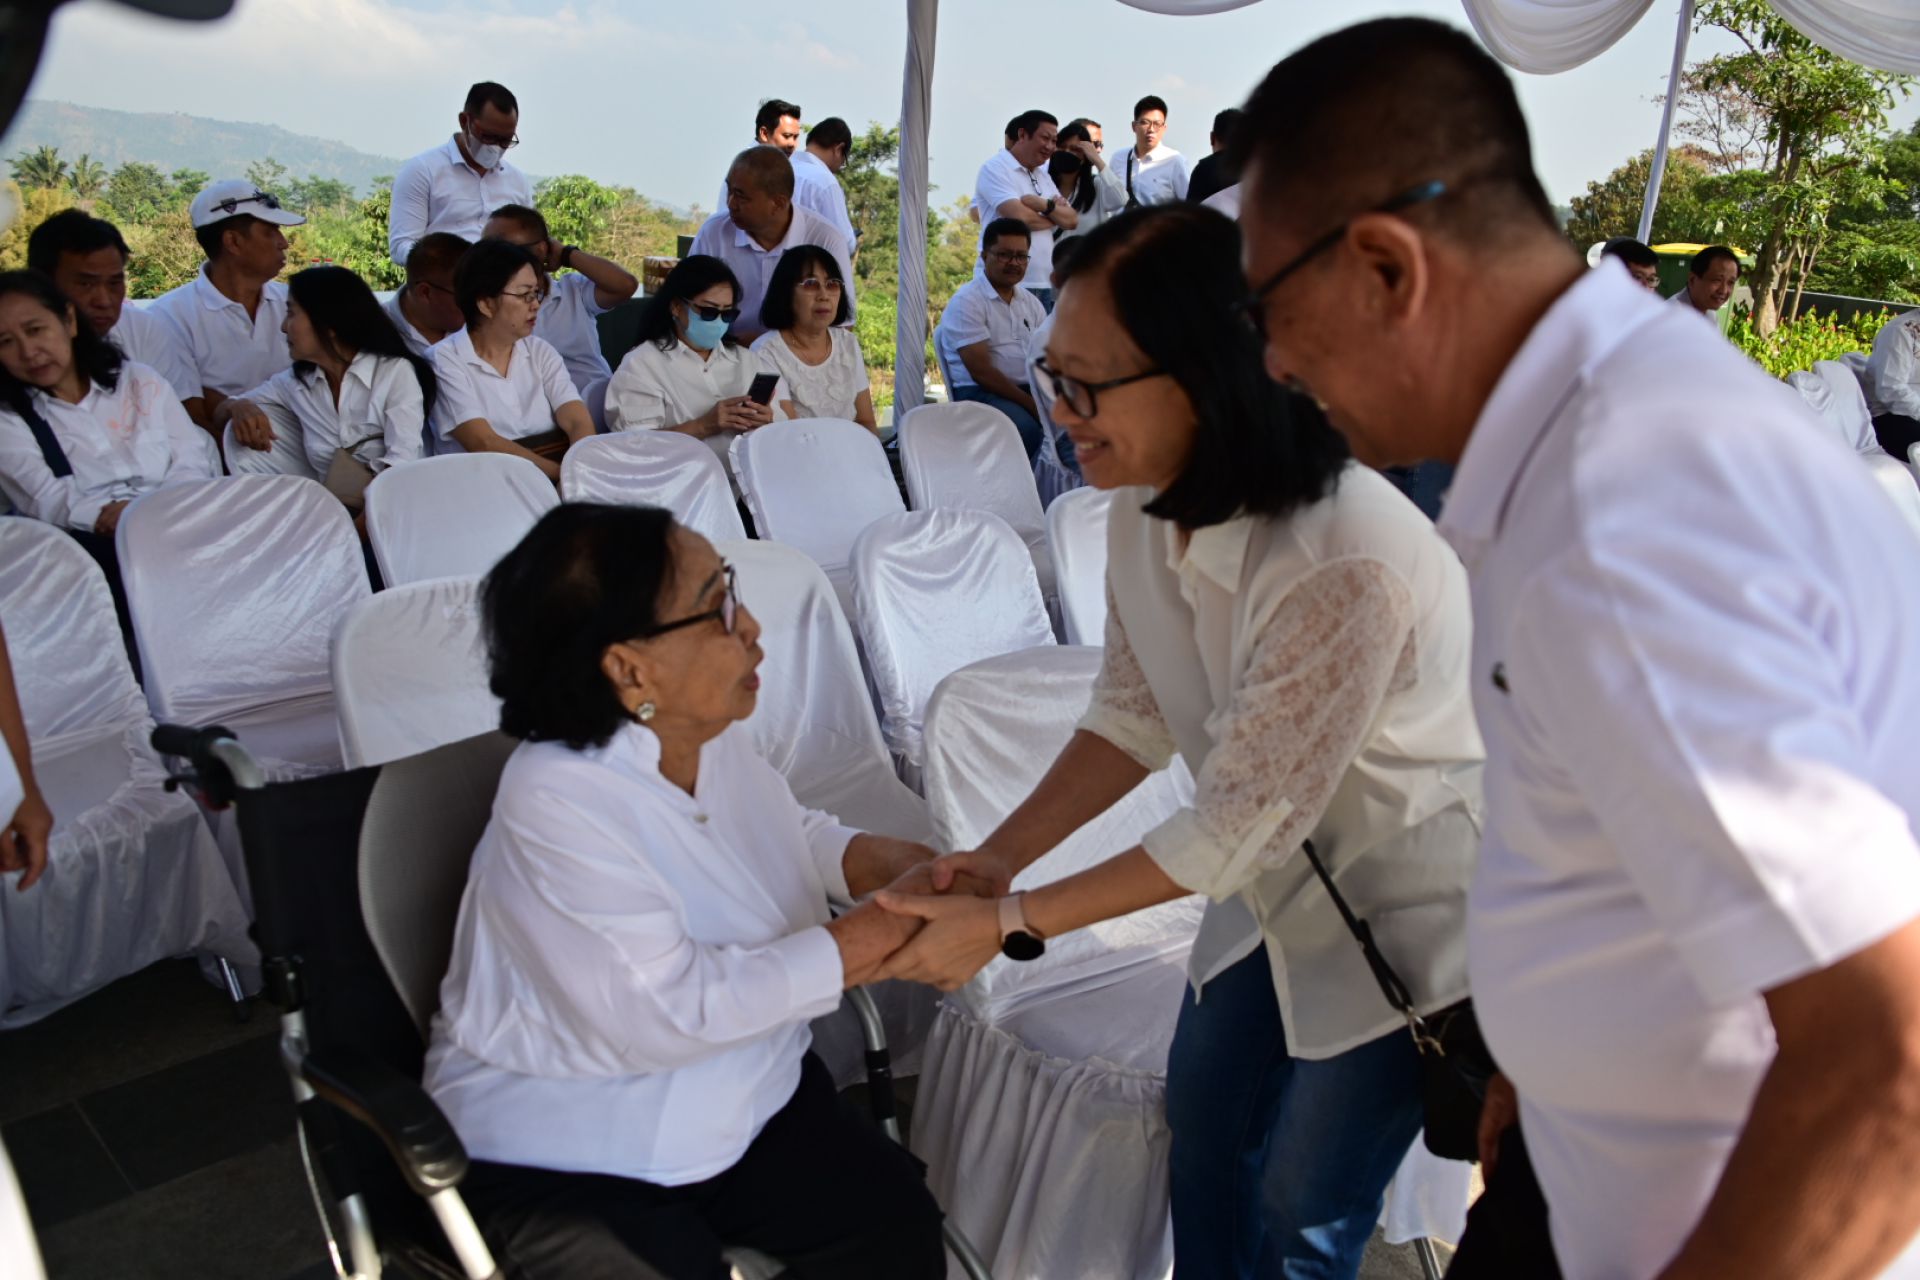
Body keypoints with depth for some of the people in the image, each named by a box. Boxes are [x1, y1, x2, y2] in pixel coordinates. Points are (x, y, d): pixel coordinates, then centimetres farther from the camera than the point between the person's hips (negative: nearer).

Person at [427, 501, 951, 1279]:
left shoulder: (713, 734, -5)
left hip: (744, 1096, 6)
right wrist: (888, 926, -25)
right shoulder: (555, 804, -27)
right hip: (560, 1154, -6)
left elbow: (793, 836, 13)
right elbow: (672, 1013, -29)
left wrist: (904, 865, -8)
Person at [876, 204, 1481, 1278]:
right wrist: (1000, 855, -10)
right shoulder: (1149, 506, -12)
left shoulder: (1344, 562, -37)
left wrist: (1013, 923, -23)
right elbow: (1136, 710, -1)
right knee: (1206, 1107, 19)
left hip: (1414, 902, -6)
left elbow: (1242, 824, -28)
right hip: (1291, 868, 7)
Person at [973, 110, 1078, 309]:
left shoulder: (1044, 175, 20)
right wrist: (1054, 217, 2)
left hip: (1043, 283, 7)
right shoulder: (995, 168, -4)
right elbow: (1020, 216, -17)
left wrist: (1045, 206, -8)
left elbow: (1072, 220, 12)